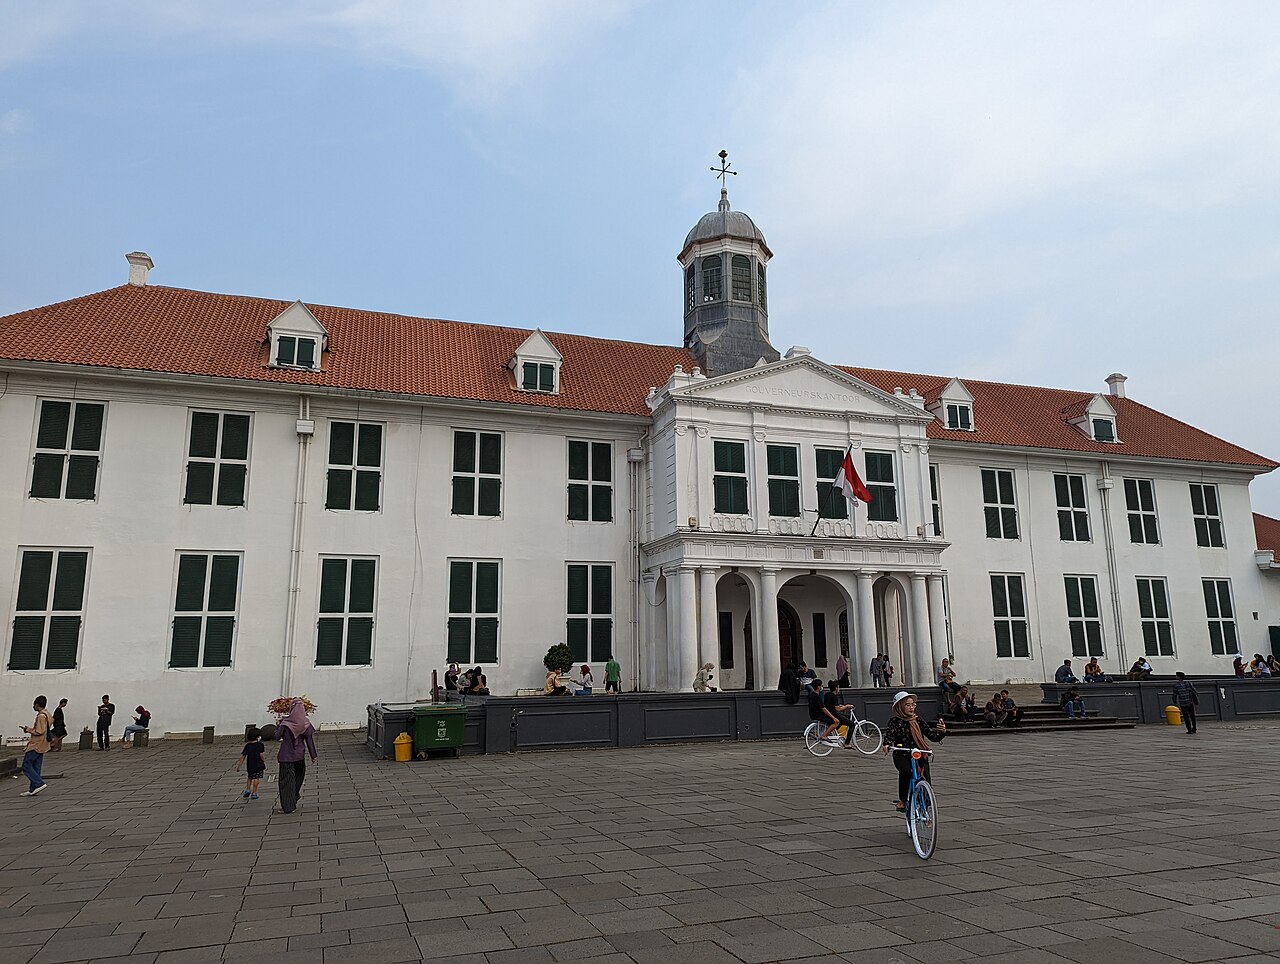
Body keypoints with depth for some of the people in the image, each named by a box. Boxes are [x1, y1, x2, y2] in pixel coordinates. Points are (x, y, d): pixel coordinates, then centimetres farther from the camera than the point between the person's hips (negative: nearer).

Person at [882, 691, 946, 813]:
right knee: (906, 771, -36)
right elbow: (889, 734, -16)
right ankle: (902, 801, -17)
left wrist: (942, 731, -17)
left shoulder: (918, 721, 8)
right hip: (901, 756, -3)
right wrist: (887, 745, -38)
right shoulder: (894, 721, -1)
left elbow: (932, 735, 5)